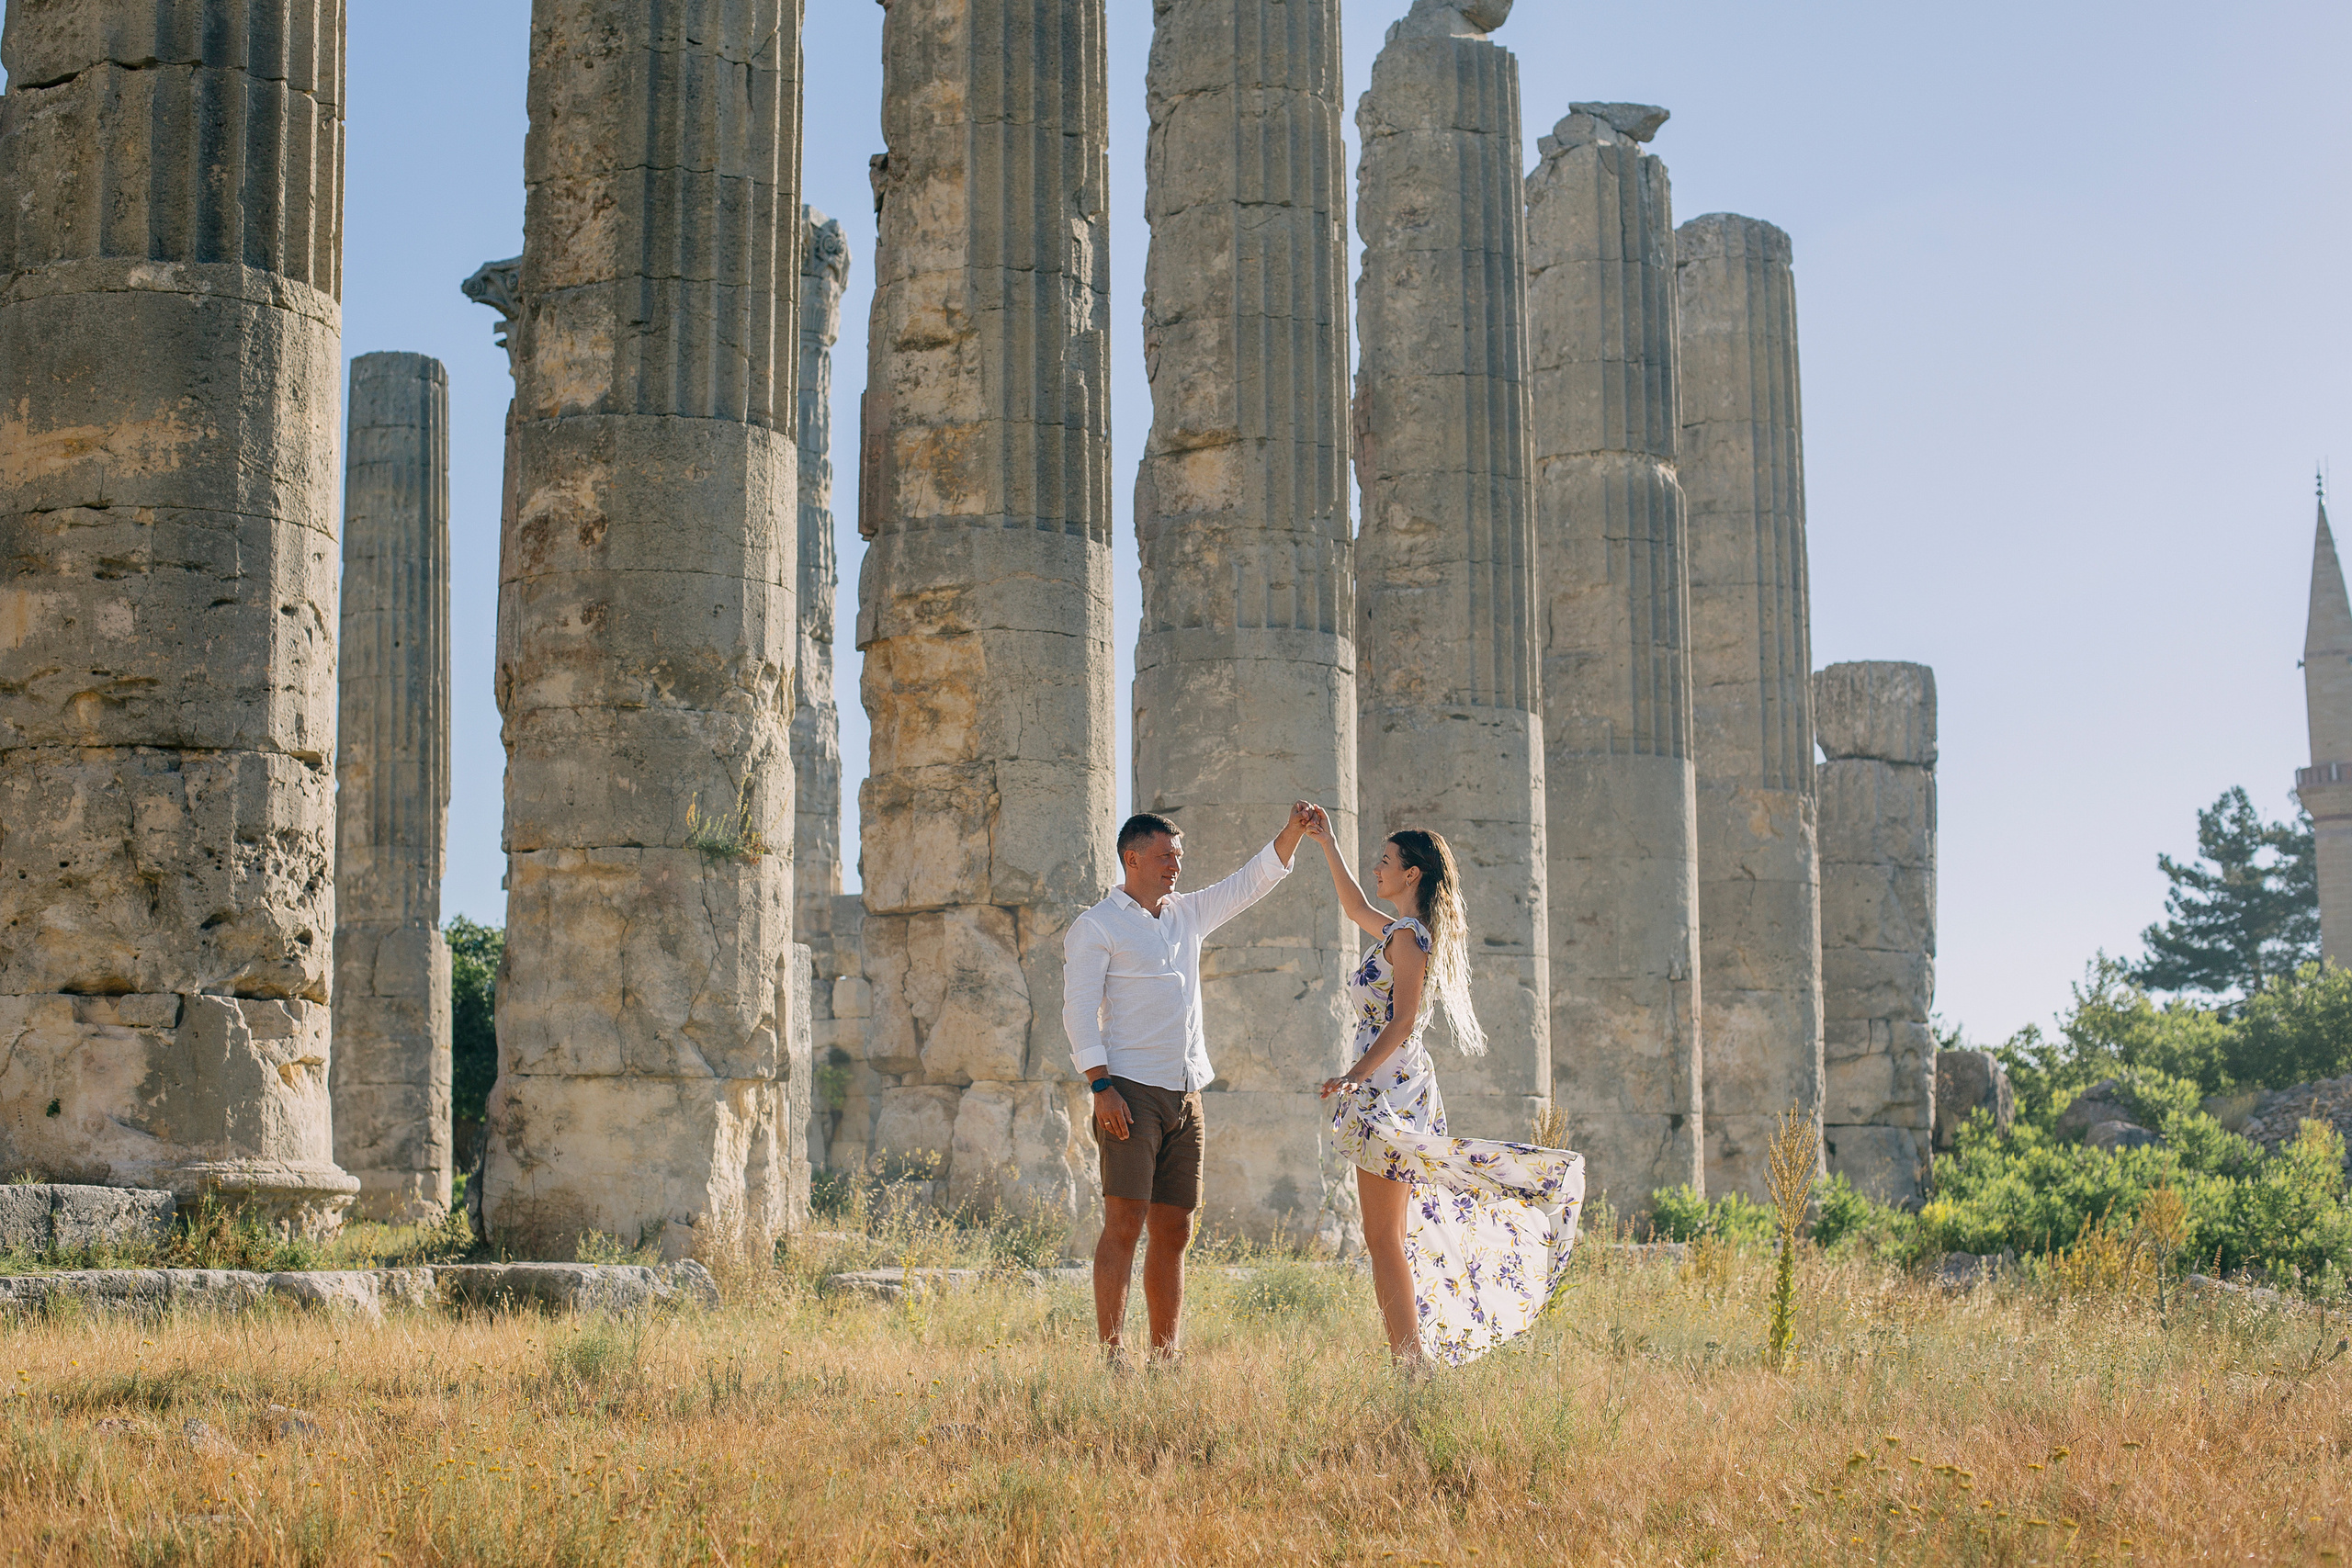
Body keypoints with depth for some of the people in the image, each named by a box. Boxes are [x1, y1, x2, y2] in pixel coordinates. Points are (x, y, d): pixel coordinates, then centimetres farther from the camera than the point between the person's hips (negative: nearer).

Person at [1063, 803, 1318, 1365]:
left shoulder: (1187, 914, 19)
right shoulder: (1095, 927, 0)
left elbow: (1251, 882, 24)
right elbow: (1078, 1010, -7)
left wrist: (1293, 832, 8)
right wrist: (1101, 1086, -16)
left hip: (1186, 1097, 7)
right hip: (1131, 1093, -7)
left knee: (1174, 1232, 6)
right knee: (1125, 1226, -11)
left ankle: (1166, 1356, 10)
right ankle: (1111, 1355, -11)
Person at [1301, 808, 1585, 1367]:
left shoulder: (1408, 936, -11)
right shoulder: (1405, 932, 17)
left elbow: (1403, 1020, -20)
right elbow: (1355, 908, 36)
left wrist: (1355, 1075, -28)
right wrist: (1327, 844, 38)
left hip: (1388, 1086, -10)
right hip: (1398, 1090, 10)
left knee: (1384, 1238, -10)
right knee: (1390, 1237, 9)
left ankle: (1411, 1364, -12)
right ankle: (1408, 1360, 9)